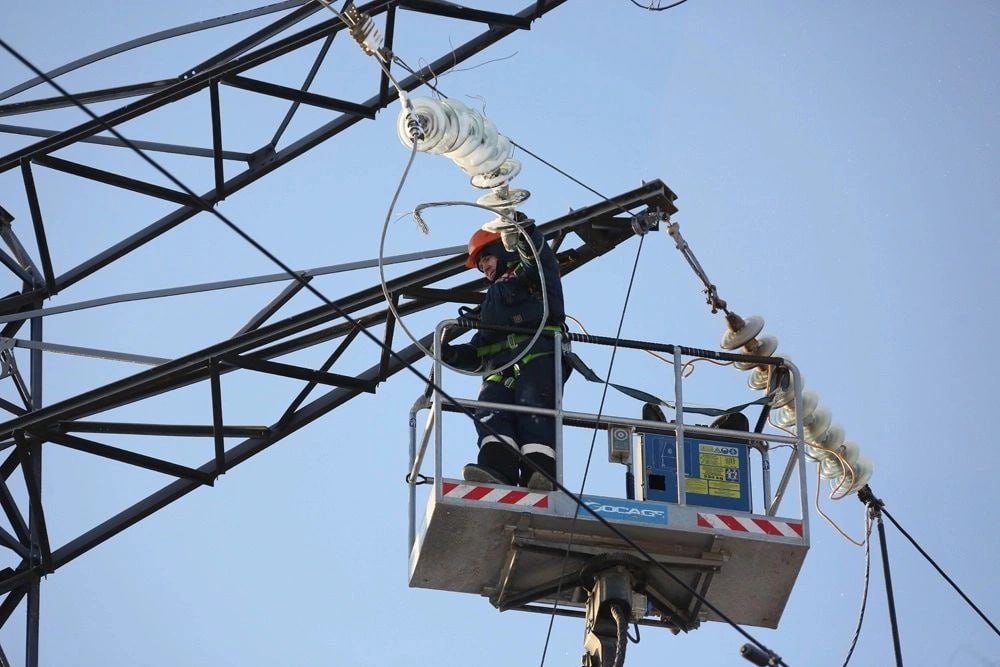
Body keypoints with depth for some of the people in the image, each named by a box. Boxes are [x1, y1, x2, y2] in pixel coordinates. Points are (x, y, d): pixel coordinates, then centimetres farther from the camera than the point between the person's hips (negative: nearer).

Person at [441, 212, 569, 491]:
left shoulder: (532, 275, 25)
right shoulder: (490, 304, 43)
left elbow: (538, 255, -2)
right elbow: (478, 354, 36)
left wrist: (523, 231, -24)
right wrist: (452, 354, 14)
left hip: (538, 356, -5)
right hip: (499, 368, 5)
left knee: (533, 407, -29)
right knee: (491, 412, -24)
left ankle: (541, 475, -49)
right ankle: (497, 471, -49)